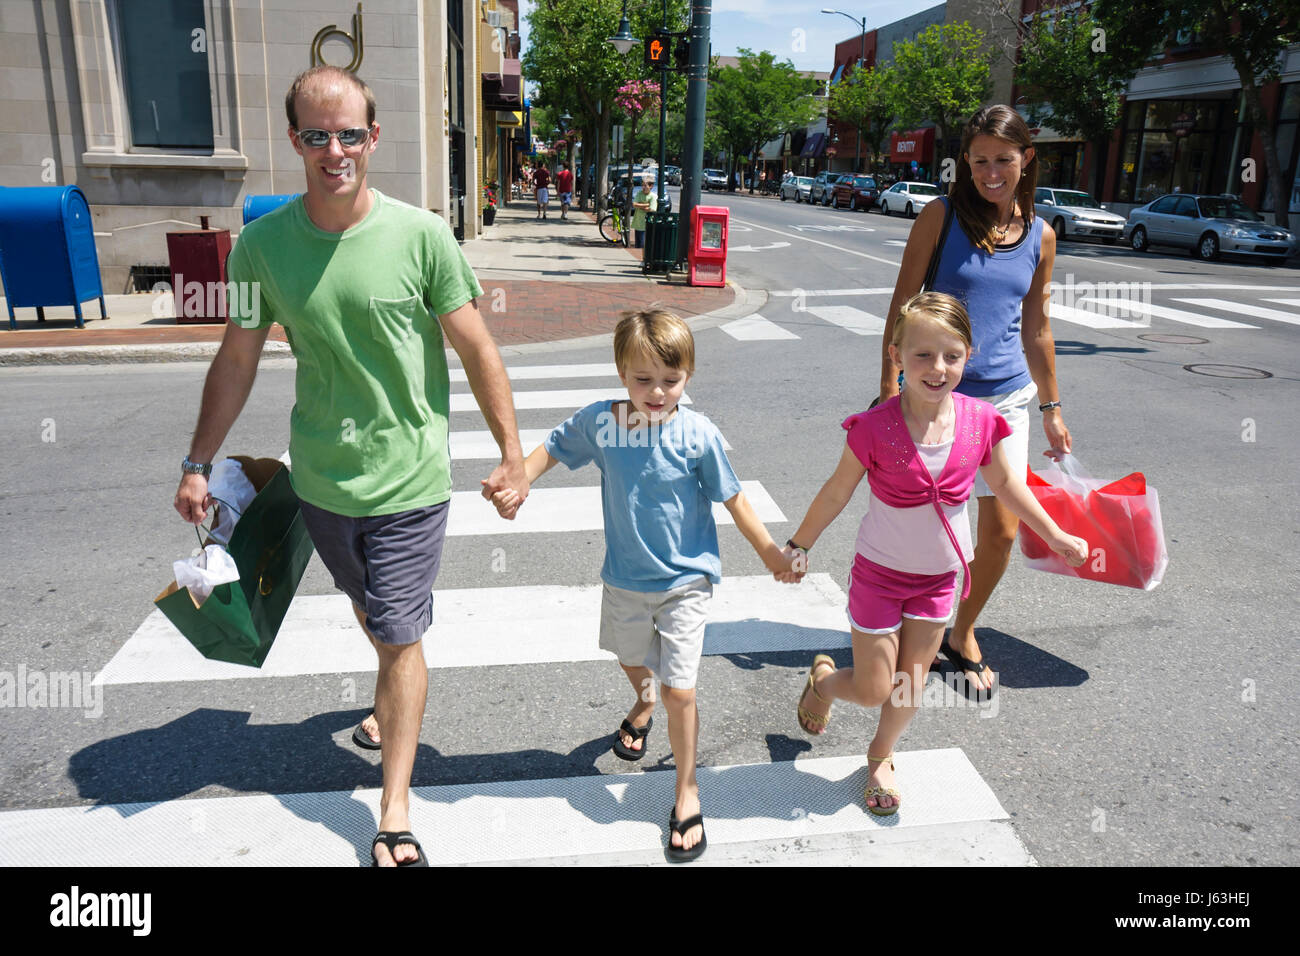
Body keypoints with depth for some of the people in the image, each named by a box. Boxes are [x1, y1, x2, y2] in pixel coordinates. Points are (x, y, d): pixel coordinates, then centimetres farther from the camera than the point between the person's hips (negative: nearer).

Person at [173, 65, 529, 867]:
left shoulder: (422, 236, -13)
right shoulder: (262, 245, -5)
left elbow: (477, 351, -8)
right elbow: (237, 360, 5)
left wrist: (512, 454, -7)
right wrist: (199, 464, 7)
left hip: (409, 478, -3)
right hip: (321, 478, 4)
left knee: (399, 640, 2)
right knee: (371, 614, 24)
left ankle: (396, 813, 15)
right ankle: (395, 702, 55)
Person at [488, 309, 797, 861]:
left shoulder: (698, 434, -19)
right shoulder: (598, 422, -14)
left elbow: (731, 498, -7)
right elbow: (553, 449, 4)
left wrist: (768, 551, 1)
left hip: (685, 580, -3)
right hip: (625, 578, 4)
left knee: (679, 690, -4)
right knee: (630, 659, 28)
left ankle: (687, 792, 20)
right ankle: (643, 702, 66)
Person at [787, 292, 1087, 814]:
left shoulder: (980, 422, -13)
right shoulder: (875, 427, -23)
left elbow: (1006, 484, 5)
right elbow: (837, 492, -10)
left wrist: (1055, 537, 14)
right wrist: (799, 545, -1)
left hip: (939, 576, 3)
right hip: (879, 573, -3)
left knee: (911, 685, 15)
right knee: (873, 690, 6)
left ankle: (880, 757, 42)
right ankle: (823, 679, 40)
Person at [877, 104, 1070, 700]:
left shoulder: (1040, 236, 7)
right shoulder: (942, 217, -4)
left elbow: (1036, 331, 15)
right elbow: (902, 308, -5)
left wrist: (1051, 410, 18)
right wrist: (889, 394, -11)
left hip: (1005, 398, 4)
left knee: (1001, 532, 6)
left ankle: (963, 634, 30)